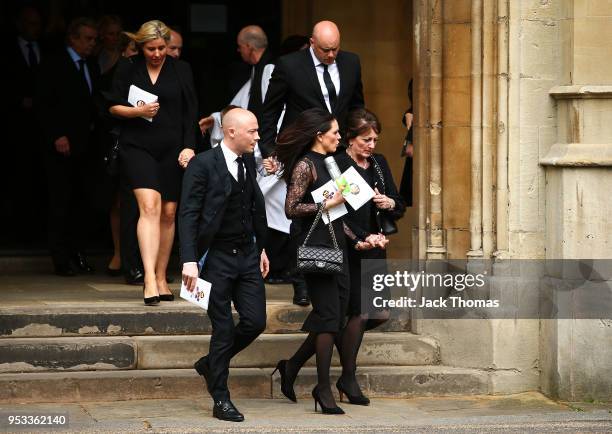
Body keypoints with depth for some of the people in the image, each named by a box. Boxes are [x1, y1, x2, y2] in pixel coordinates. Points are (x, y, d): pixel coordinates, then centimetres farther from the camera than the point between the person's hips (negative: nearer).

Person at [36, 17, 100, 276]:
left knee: (82, 200, 4)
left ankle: (78, 254, 9)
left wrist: (94, 125, 6)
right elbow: (43, 105, -7)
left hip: (85, 145, 6)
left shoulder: (92, 67, 17)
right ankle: (61, 259, -3)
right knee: (61, 202, -4)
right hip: (62, 145, -6)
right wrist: (57, 136, -14)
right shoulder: (53, 66, -2)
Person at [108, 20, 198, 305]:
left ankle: (161, 278, 17)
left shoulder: (181, 70, 6)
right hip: (137, 147, -2)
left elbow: (191, 113, 6)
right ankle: (150, 279, -25)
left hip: (172, 149, 2)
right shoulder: (127, 71, 4)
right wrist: (138, 111, -11)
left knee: (168, 213, 6)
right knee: (150, 206, -18)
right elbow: (114, 106, 7)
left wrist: (189, 147, -4)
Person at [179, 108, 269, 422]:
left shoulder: (249, 162, 7)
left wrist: (261, 247, 16)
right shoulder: (203, 165, -13)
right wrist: (189, 261, -23)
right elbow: (188, 215, -16)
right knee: (224, 328, -1)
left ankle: (211, 365, 26)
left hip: (247, 255, 6)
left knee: (255, 321, 1)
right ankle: (221, 400, 12)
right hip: (217, 258, -6)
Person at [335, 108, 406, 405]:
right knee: (361, 313, -7)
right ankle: (348, 378, 6)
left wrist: (391, 204, -9)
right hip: (348, 251, -7)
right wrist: (363, 238, -24)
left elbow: (400, 209, 13)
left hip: (375, 250, 7)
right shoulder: (337, 166, -10)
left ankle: (340, 336, 30)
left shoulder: (379, 163, 11)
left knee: (380, 314, 3)